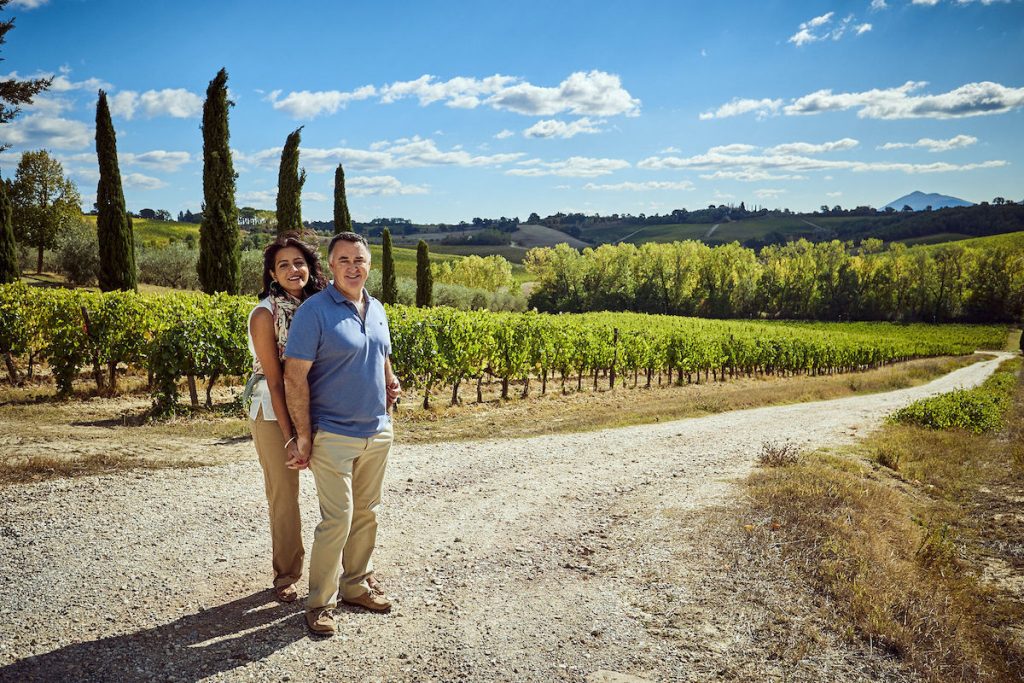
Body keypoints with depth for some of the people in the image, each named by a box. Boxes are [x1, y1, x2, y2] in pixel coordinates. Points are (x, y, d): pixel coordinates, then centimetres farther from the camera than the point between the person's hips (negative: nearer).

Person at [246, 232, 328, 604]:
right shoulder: (265, 314, -13)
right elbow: (275, 380, -14)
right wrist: (289, 438, -16)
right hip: (273, 412, -4)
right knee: (284, 493, 5)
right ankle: (286, 574, 24)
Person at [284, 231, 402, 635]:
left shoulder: (377, 310, 9)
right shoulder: (314, 311, -13)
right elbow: (295, 377, -14)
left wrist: (391, 383, 4)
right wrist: (303, 435, -15)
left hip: (377, 432, 7)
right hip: (333, 435, -7)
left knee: (366, 514, 15)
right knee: (337, 519, -7)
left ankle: (355, 586, 31)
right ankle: (320, 602, 9)